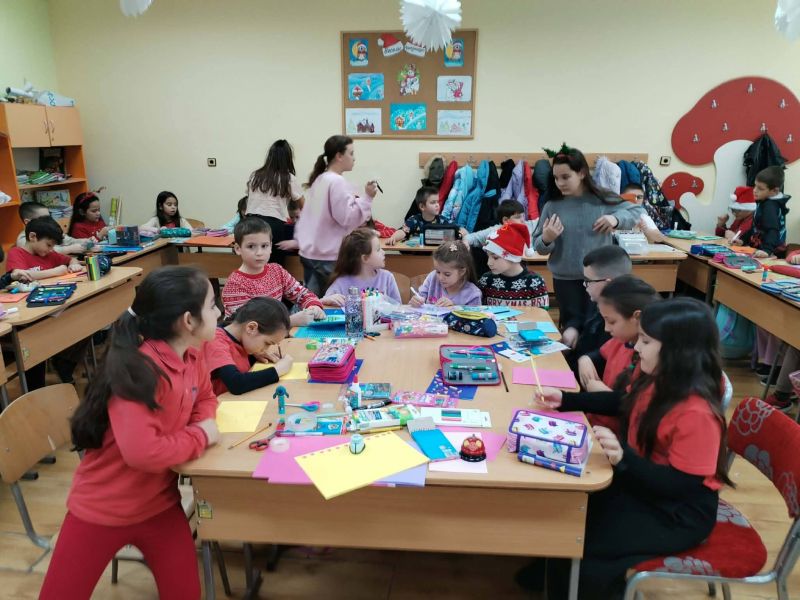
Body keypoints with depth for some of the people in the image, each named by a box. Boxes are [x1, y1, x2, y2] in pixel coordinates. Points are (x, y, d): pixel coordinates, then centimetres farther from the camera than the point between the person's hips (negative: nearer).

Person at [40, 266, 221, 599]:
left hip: (159, 502, 6)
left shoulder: (192, 357, -7)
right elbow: (142, 452, -39)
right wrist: (200, 437, -24)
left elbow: (204, 398, 12)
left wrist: (204, 423, -10)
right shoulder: (139, 370, -32)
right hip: (102, 509, -6)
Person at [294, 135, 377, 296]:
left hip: (310, 252, 9)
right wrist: (366, 197, -19)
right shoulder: (337, 182, -14)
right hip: (328, 256, -9)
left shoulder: (319, 179, 15)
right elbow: (347, 217, -19)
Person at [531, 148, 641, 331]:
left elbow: (639, 211, 5)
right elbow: (538, 247, 0)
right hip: (565, 280, 0)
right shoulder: (552, 206, -4)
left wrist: (616, 219, -14)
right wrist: (546, 239, -23)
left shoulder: (603, 200, -5)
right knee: (573, 324, 8)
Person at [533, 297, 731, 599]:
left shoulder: (696, 412, -32)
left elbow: (684, 485, -28)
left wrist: (623, 458, -43)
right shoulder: (657, 379, -6)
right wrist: (564, 400, 5)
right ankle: (550, 572, 27)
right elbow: (622, 403, 14)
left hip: (678, 512, -8)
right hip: (641, 483, 8)